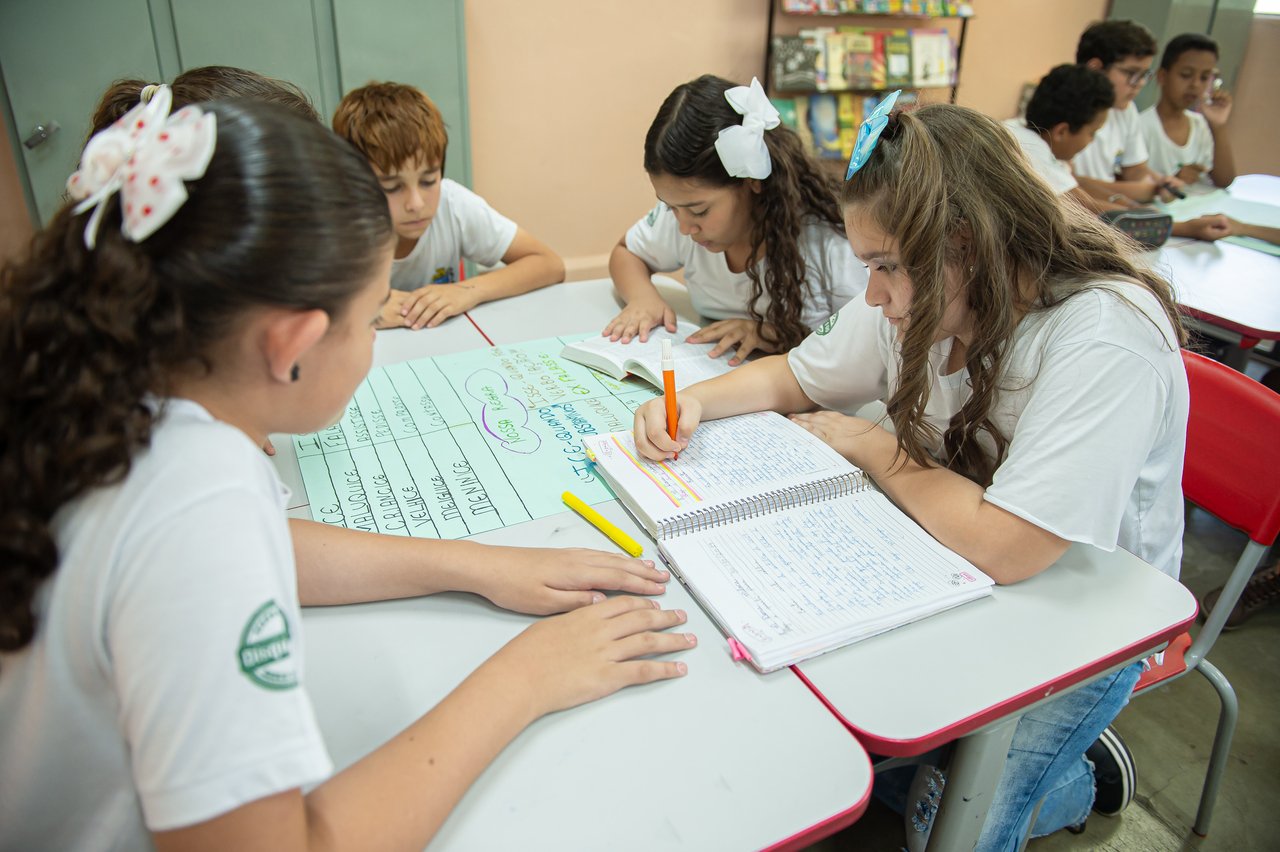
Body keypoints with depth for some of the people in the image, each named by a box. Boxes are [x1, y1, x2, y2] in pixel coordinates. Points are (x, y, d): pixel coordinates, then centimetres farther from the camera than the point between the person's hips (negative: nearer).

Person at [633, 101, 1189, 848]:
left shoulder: (1105, 337, -30)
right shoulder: (921, 300, -11)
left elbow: (1002, 546, -35)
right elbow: (796, 377, 3)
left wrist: (865, 443, -21)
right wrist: (694, 402, -16)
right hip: (957, 582, 6)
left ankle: (1073, 783, 23)